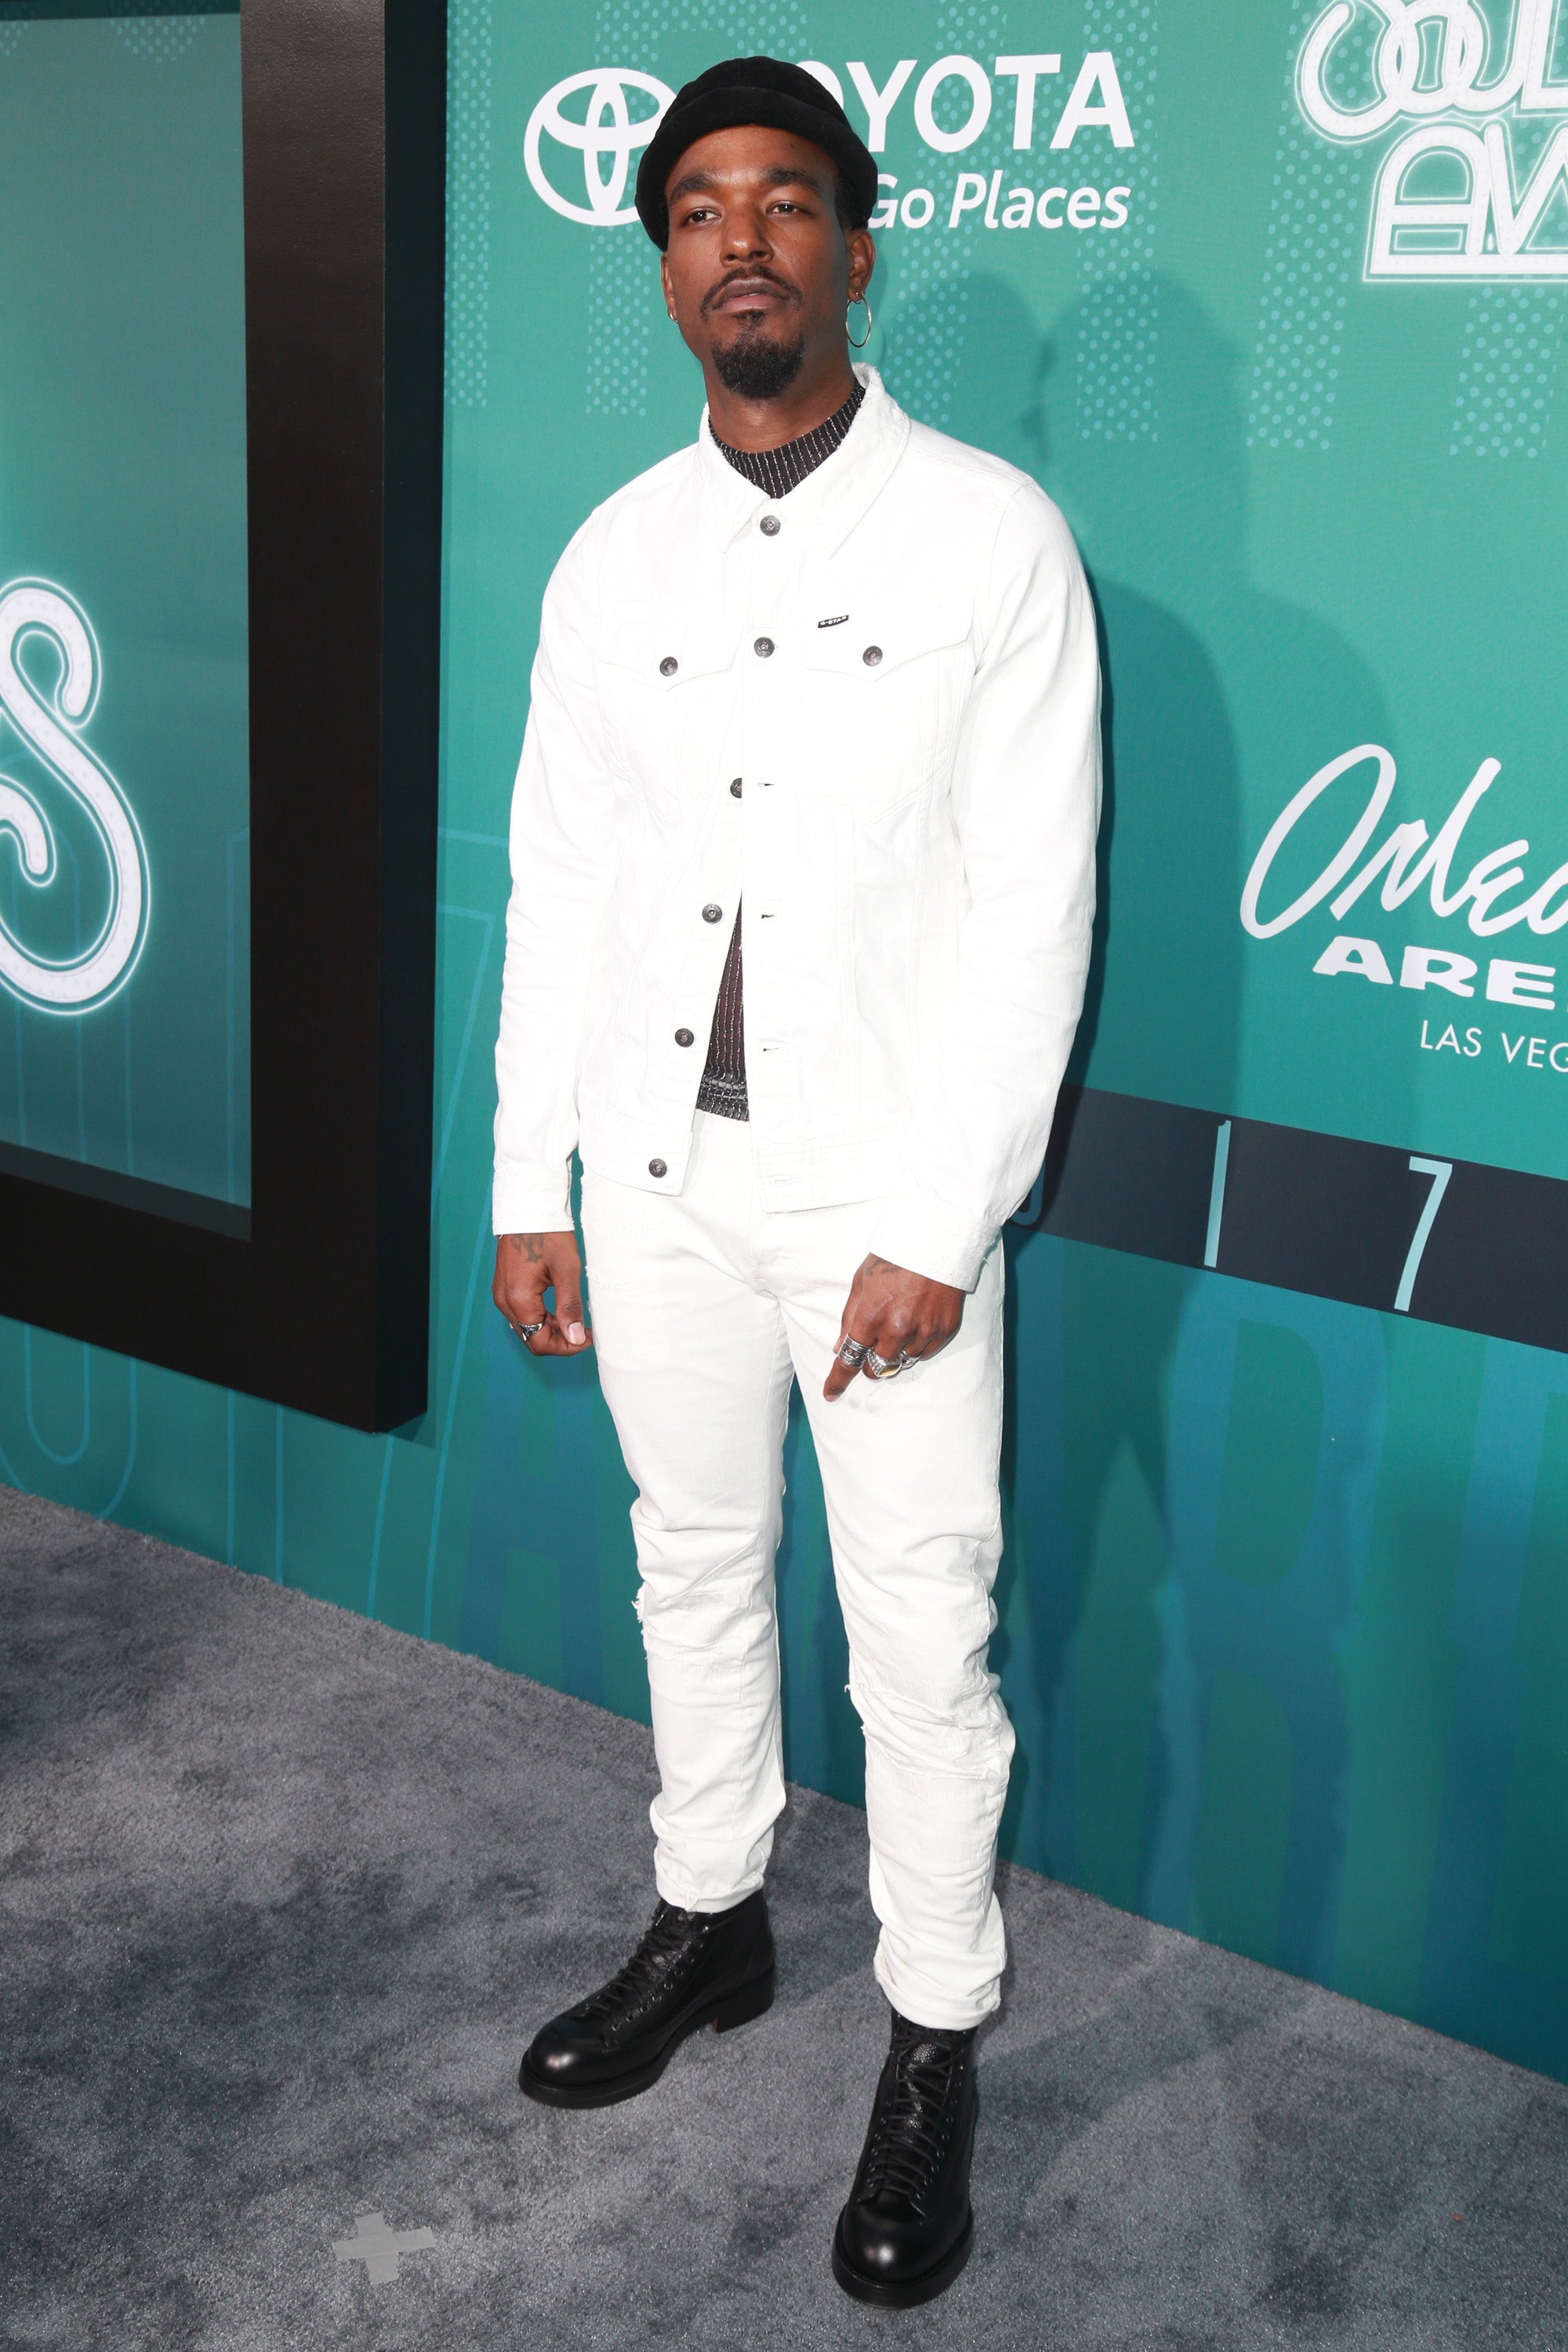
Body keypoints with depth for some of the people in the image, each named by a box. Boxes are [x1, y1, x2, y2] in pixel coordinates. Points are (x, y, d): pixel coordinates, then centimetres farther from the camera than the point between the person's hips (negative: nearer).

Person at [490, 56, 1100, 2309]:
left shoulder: (992, 535, -7)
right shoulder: (614, 556, 6)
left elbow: (1034, 902, -11)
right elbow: (562, 879, 8)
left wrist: (935, 1225, -16)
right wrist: (529, 1186, 5)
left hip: (883, 1186, -4)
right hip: (659, 1163, 5)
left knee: (921, 1633, 4)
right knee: (694, 1568, 18)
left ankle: (935, 2045, 24)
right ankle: (709, 1922, 40)